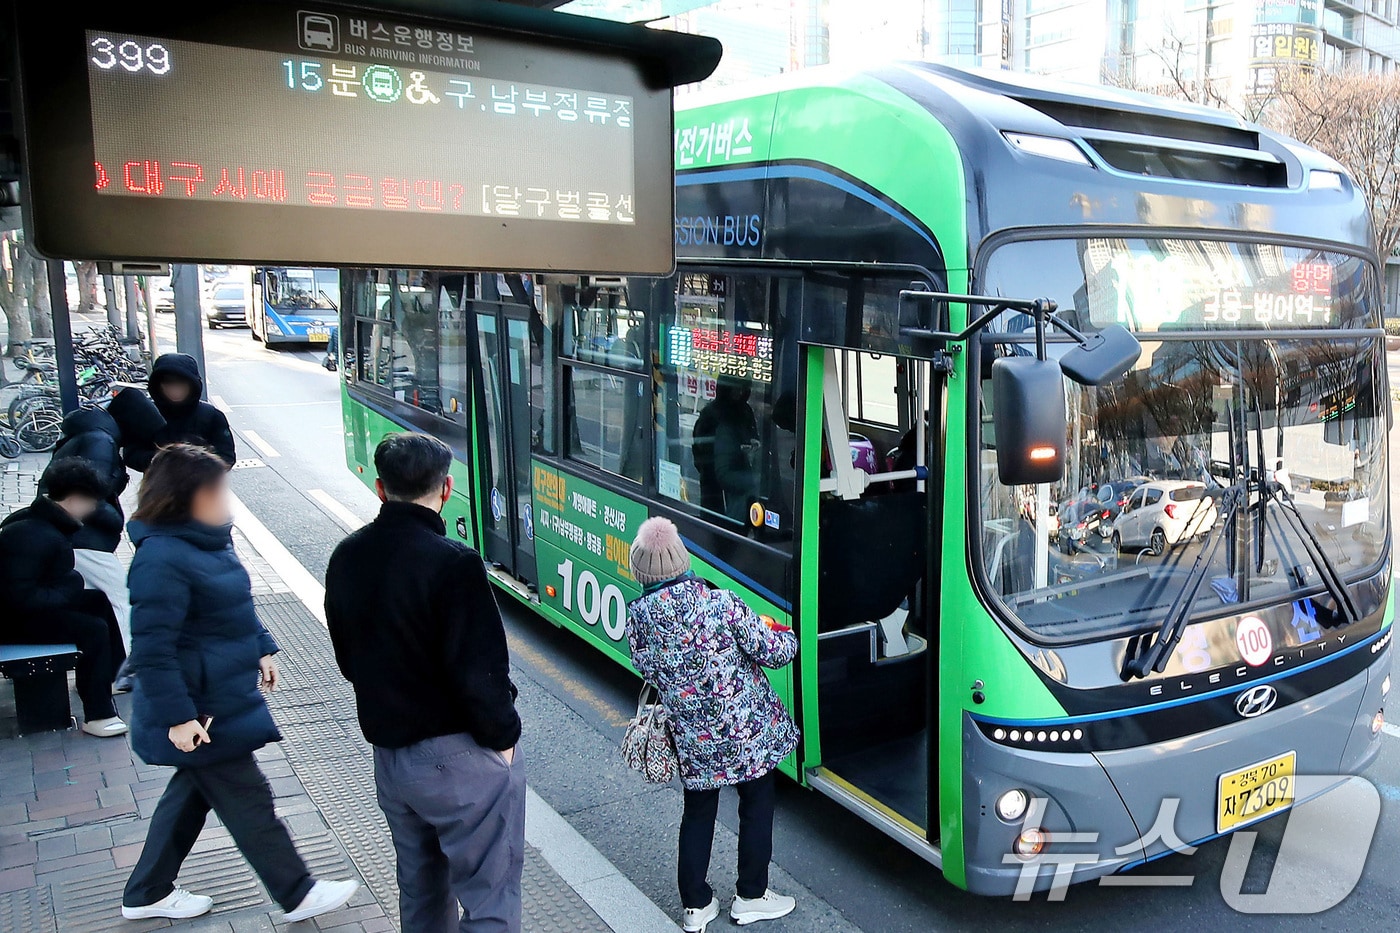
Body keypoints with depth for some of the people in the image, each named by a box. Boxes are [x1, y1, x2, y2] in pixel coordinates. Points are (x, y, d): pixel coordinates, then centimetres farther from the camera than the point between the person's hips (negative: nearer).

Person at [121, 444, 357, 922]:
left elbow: (238, 607, 19)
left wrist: (261, 649, 17)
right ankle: (299, 895, 19)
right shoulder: (161, 560, -27)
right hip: (201, 712, -10)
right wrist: (177, 716, -25)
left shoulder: (209, 539, 4)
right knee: (247, 801, 4)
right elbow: (151, 650, -26)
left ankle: (147, 894, 40)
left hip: (223, 696, 10)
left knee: (193, 790, 23)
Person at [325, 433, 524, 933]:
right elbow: (478, 671, -22)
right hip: (460, 759, -7)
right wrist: (503, 734, -7)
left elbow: (349, 659, 11)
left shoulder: (347, 557, 1)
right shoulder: (453, 563, -23)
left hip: (389, 754, 8)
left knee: (420, 889, 24)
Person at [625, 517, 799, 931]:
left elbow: (648, 671, 0)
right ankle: (751, 897, 32)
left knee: (698, 812, 21)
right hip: (748, 729, -3)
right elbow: (772, 652, -16)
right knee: (756, 805, 18)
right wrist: (787, 636, 6)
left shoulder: (637, 618, -12)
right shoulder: (718, 603, -23)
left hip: (692, 738, 3)